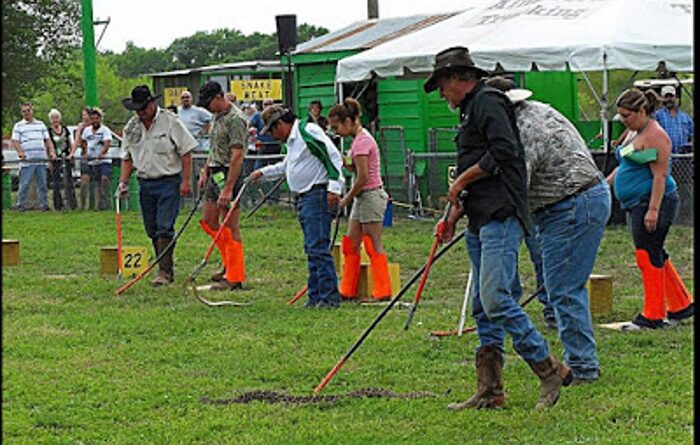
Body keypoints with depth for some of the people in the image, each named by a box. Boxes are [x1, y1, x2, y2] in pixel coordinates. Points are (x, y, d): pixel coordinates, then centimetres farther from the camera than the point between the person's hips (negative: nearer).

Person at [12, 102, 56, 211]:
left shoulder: (41, 124, 19)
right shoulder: (18, 126, 8)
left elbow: (47, 140, 18)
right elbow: (15, 142, -2)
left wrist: (52, 152, 2)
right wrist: (20, 152, -19)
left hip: (41, 160, 3)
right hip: (27, 161, -3)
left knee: (42, 184, 5)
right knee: (24, 185, -4)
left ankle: (44, 205, 10)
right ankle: (21, 206, 2)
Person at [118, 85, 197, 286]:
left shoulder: (170, 122, -8)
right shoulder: (131, 127, 9)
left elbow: (186, 152, -7)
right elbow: (127, 158, 16)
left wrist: (185, 181, -11)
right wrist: (123, 181, 4)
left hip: (169, 181, -6)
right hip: (145, 183, 6)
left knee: (164, 228, -13)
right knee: (152, 230, 8)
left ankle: (164, 271, -13)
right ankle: (167, 268, 20)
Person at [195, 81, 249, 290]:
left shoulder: (235, 119, -18)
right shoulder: (217, 116, 13)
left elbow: (237, 157, -23)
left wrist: (228, 189, -27)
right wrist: (205, 171, 19)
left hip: (229, 175, -10)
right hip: (215, 174, 10)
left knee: (230, 227, -6)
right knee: (208, 221, 14)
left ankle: (235, 277, -2)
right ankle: (230, 264, 25)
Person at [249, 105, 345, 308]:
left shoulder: (308, 131, -13)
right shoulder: (292, 140, 20)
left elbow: (333, 156, -19)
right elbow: (285, 166, 38)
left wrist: (334, 187, -24)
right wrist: (263, 172, 39)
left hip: (317, 196, -11)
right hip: (304, 198, 11)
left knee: (318, 247, -12)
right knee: (311, 248, 11)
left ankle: (329, 297, -11)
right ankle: (315, 297, 16)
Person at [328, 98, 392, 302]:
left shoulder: (362, 141, -17)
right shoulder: (359, 138, 13)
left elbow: (362, 178, -20)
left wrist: (346, 199, -10)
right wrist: (346, 163, 1)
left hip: (371, 195, -10)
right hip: (362, 197, 10)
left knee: (373, 245, -4)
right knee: (351, 244, 10)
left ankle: (383, 291, 1)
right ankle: (348, 290, 14)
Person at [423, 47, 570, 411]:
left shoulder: (487, 102, -7)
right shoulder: (472, 109, 24)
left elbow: (504, 152, -20)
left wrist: (461, 181, -9)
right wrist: (458, 208, 18)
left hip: (500, 218, -11)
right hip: (482, 222, 11)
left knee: (495, 299, -17)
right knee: (483, 307, 8)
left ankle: (550, 370, -8)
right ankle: (489, 391, 10)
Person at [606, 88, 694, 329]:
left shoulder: (655, 135, -16)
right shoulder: (633, 133, 16)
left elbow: (660, 175, -20)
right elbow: (624, 166, 26)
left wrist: (653, 210, -24)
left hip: (654, 202, -10)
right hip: (637, 205, 10)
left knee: (648, 257, -7)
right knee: (655, 257, 14)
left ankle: (653, 316, -2)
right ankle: (682, 305, 23)